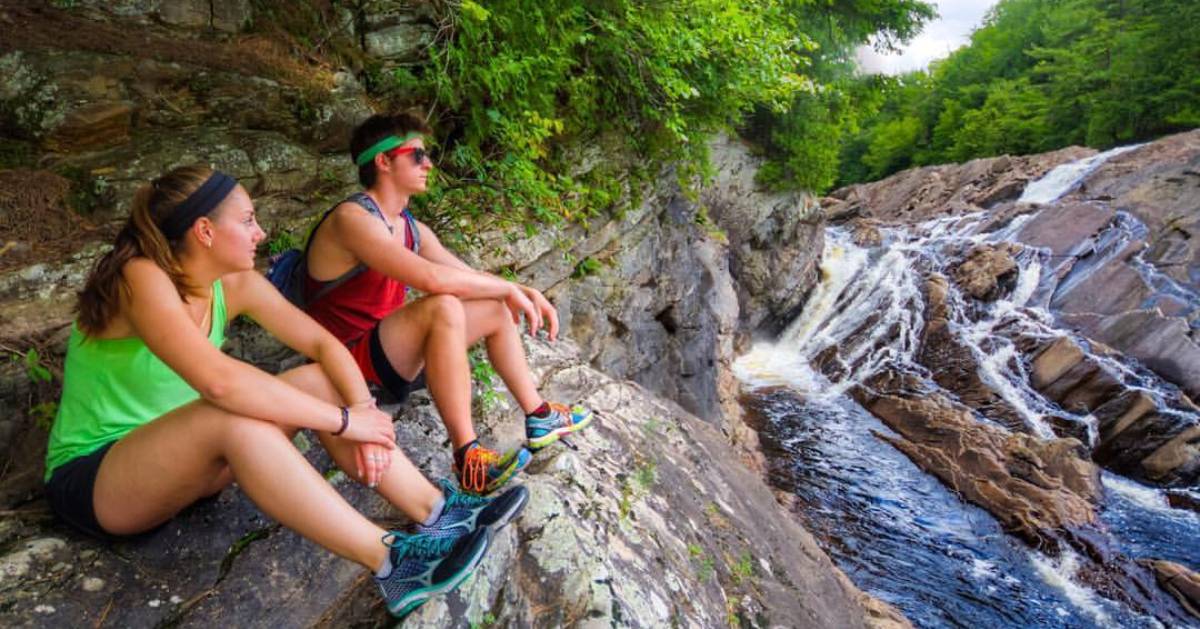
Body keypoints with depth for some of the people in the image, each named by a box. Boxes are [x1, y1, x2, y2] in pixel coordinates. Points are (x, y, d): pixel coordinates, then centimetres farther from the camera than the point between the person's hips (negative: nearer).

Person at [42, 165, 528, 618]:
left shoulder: (234, 284, -5)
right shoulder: (142, 278, -26)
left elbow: (323, 344, -7)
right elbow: (218, 381, -40)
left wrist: (363, 408, -25)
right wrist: (343, 421, -35)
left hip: (178, 456, 7)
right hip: (91, 477, -6)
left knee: (321, 382, -13)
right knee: (233, 417, -37)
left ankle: (436, 511, -19)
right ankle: (392, 564, -37)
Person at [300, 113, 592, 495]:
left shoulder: (411, 229, 8)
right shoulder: (351, 218, -20)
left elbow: (471, 277, 11)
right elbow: (429, 278, -34)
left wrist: (526, 294, -5)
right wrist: (509, 288, -22)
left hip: (388, 348, 9)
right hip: (348, 360, -9)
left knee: (496, 310, 6)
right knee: (443, 308, -34)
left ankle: (538, 417, 11)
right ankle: (469, 460, -32)